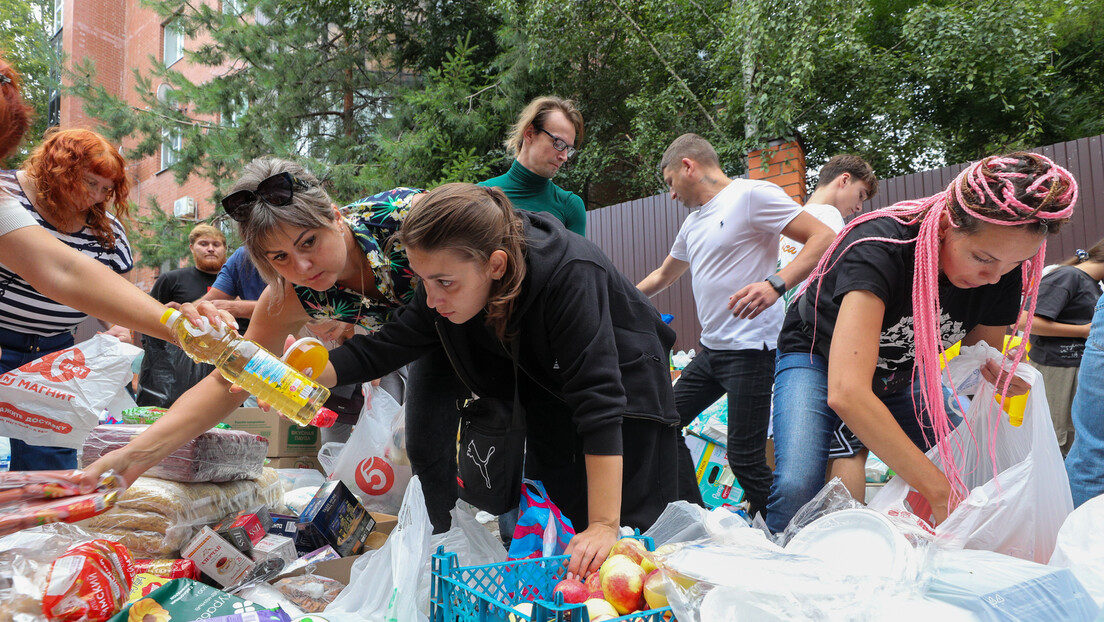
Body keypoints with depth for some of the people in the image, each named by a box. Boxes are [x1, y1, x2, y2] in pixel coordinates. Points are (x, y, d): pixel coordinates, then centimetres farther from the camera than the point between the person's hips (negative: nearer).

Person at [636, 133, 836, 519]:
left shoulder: (752, 194, -8)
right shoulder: (694, 222, 19)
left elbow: (824, 239, -16)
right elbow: (663, 276, 35)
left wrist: (776, 284, -29)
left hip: (751, 349, -9)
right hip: (711, 350, 9)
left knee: (745, 459, -10)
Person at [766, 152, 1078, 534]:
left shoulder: (1004, 272, -17)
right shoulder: (881, 248, -37)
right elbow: (846, 392, -48)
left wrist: (999, 373, -25)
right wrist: (941, 492, -48)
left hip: (904, 372, 6)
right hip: (820, 360, -5)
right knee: (797, 487, -28)